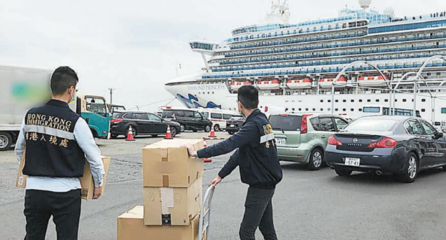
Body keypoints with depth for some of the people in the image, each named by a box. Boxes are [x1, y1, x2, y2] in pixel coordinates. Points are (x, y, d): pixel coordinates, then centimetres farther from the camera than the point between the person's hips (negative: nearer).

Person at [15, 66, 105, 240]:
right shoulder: (75, 122, -12)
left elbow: (19, 150, 15)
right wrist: (99, 183, 7)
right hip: (66, 194, -4)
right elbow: (93, 156, -7)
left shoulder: (30, 116, 2)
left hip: (34, 189, 4)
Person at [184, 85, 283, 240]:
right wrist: (221, 175, 10)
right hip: (267, 182, 9)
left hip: (260, 186, -9)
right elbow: (240, 153, 9)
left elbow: (228, 145, -32)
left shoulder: (254, 125, -22)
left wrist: (197, 153, -27)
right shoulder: (262, 120, 8)